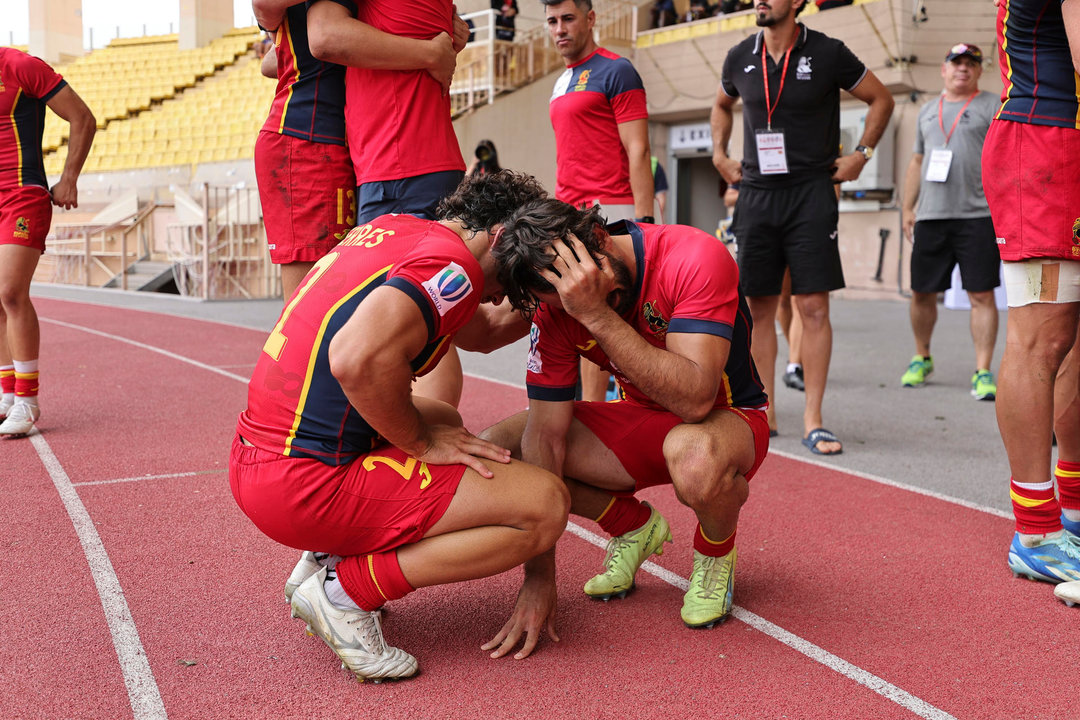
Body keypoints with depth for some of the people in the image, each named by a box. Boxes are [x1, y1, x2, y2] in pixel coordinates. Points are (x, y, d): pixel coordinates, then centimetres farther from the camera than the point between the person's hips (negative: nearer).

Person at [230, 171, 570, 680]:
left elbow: (480, 333, 31)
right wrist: (421, 442, -13)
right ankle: (345, 589, -4)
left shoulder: (391, 229, 16)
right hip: (308, 483, -9)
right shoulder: (452, 263, -11)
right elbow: (357, 357, -29)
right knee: (546, 505, -8)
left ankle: (323, 559, 17)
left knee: (443, 419, 32)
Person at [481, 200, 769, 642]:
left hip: (728, 415, -4)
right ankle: (632, 527, 11)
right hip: (639, 416, 5)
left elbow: (695, 401, -37)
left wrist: (598, 315, -41)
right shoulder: (556, 306, -15)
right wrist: (538, 580, -21)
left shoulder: (696, 258, -29)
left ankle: (715, 554, -4)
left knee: (695, 458, -42)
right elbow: (546, 434, -17)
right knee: (494, 449, -13)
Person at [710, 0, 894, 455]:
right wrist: (720, 154, 16)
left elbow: (880, 99, 8)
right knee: (758, 307, 4)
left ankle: (813, 421, 0)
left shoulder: (827, 54, -3)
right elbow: (722, 105, 28)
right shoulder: (740, 58, 7)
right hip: (756, 194, 3)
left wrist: (861, 154, 3)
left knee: (813, 306, -6)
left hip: (810, 192, -3)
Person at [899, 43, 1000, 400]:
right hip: (931, 217, 4)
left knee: (981, 294, -6)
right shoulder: (928, 110, 19)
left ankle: (982, 372, -2)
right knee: (921, 293, 7)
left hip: (978, 215, -4)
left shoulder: (993, 106, 5)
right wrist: (907, 208, 15)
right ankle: (921, 359, 27)